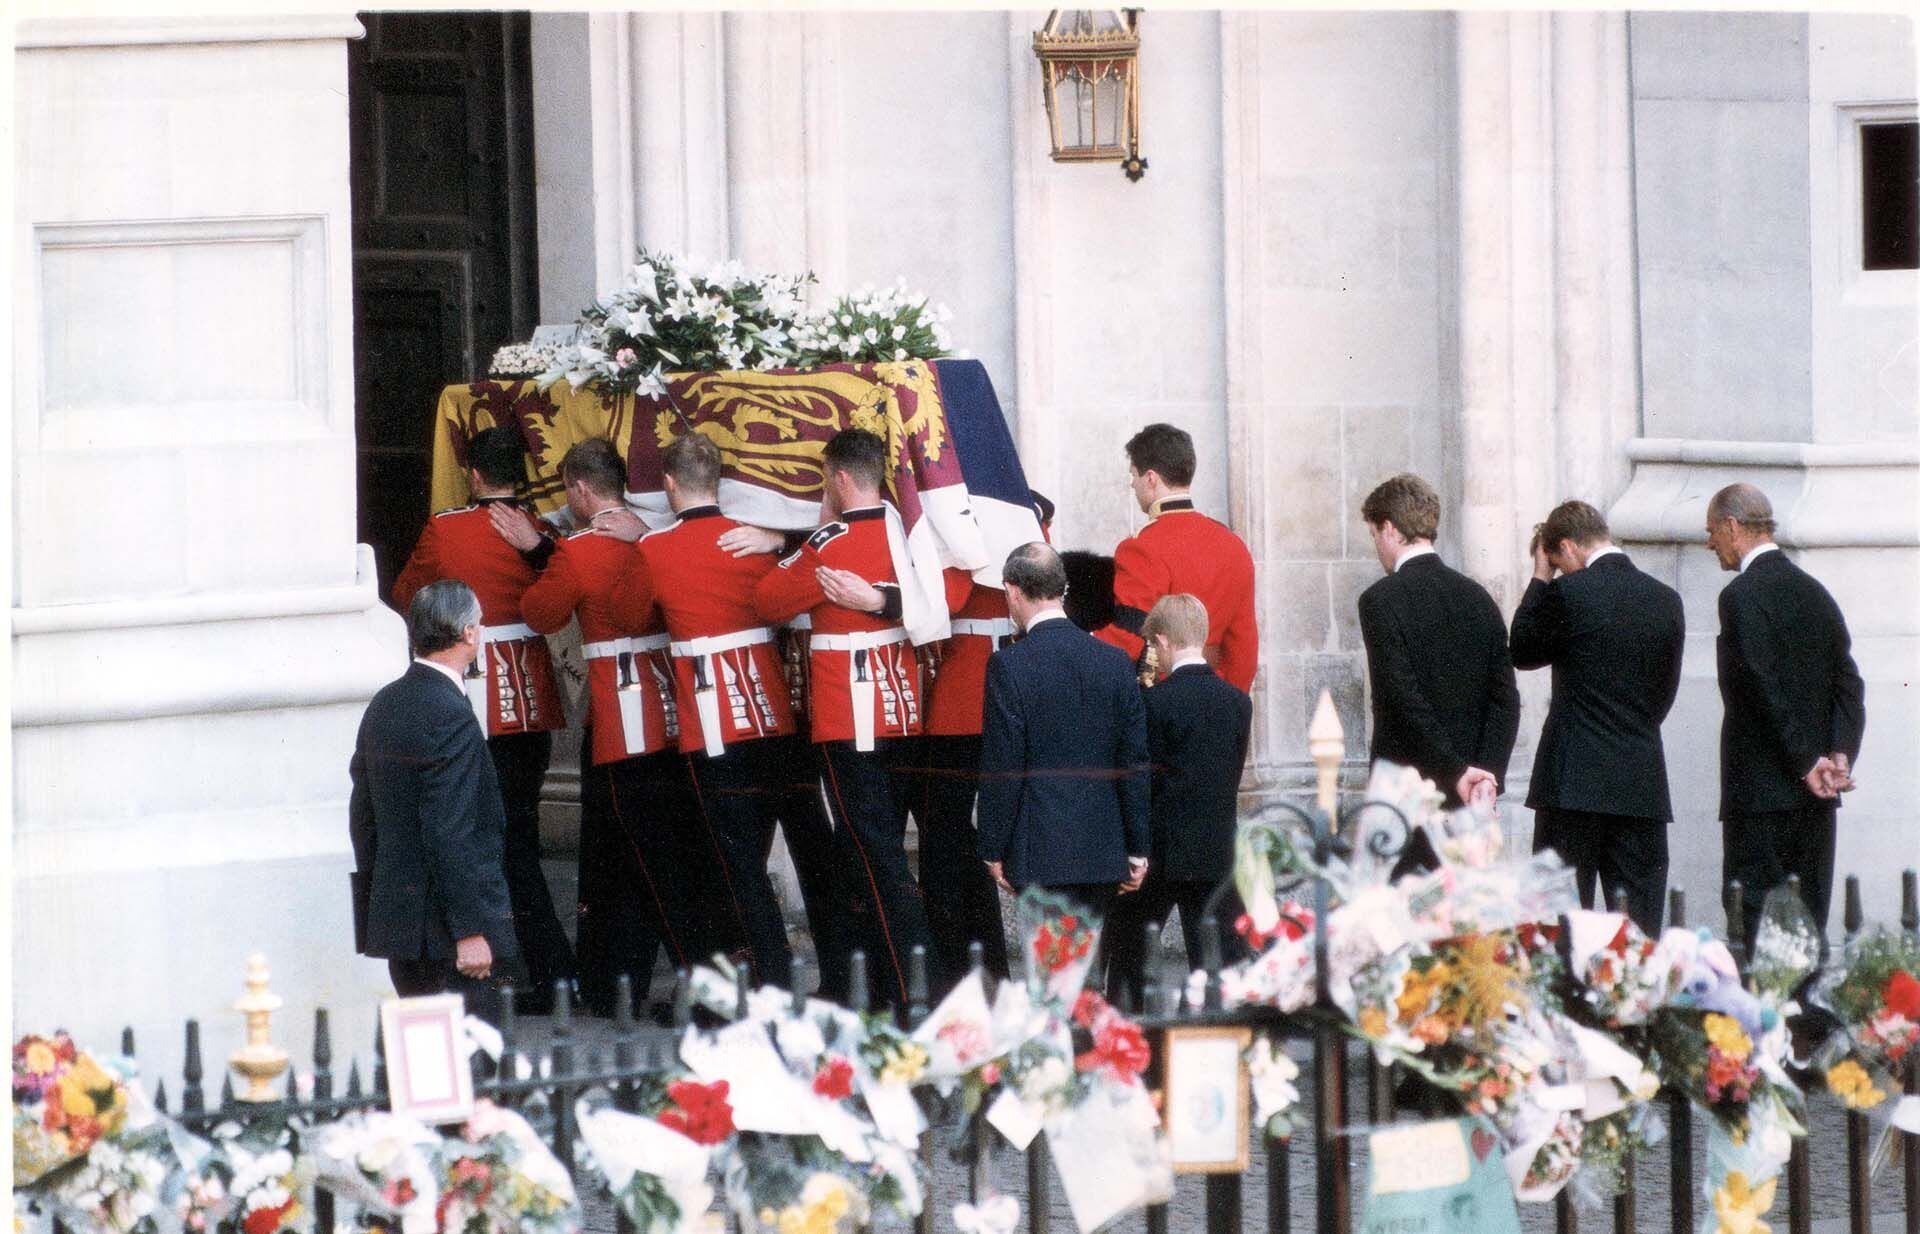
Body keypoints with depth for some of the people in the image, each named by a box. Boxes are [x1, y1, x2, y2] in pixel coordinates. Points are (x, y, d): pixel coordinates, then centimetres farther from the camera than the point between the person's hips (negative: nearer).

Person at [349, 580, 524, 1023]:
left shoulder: (384, 705, 10)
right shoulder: (448, 715, -18)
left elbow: (362, 815, 15)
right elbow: (449, 833, -22)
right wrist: (471, 930, -20)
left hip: (396, 918, 9)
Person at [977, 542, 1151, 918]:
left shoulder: (1009, 665, -10)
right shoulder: (1115, 662, 5)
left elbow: (1001, 767, -9)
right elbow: (1135, 764, 7)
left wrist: (994, 852, -1)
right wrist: (1138, 850, 13)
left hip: (1042, 853, -5)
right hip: (1104, 852, 5)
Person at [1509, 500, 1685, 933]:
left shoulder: (1568, 593, -10)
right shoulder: (1666, 600, 7)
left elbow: (1521, 652, 6)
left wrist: (1540, 578, 11)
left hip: (1575, 783, -5)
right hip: (1643, 785, 5)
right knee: (1640, 926, 5)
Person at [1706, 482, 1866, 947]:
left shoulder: (1741, 596, -11)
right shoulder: (1814, 592, 13)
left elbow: (1764, 688, -17)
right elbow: (1848, 682, 9)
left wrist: (1806, 763, -13)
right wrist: (1840, 754, -1)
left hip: (1761, 787, -8)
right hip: (1815, 799, 8)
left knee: (1756, 926, -8)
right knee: (1809, 921, 10)